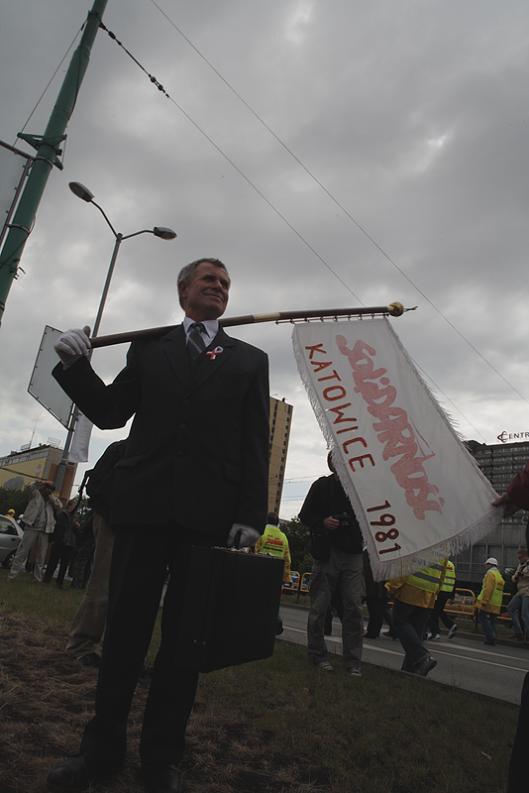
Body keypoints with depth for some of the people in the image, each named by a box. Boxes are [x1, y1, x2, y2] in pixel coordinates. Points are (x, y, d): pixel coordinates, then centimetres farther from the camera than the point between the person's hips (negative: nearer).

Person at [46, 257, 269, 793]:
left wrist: (251, 514, -5)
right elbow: (109, 412, 12)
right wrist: (76, 366, -5)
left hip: (210, 513, 0)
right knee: (124, 628, 9)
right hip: (145, 505, 1)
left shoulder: (249, 359, 12)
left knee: (184, 637, 8)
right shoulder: (149, 348, 15)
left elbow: (255, 444, 5)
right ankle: (103, 749, 27)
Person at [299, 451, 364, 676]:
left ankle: (353, 661, 9)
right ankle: (318, 656, 19)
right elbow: (305, 516, 5)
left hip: (352, 555, 2)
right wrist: (322, 522, -12)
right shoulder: (322, 485, 4)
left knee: (354, 608, 0)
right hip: (326, 554, -2)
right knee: (319, 607, 4)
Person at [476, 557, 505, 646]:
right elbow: (497, 590, 20)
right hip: (496, 605, 9)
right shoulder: (499, 575, 20)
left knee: (482, 618, -4)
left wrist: (484, 601, -21)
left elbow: (488, 589, -20)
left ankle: (490, 637, -11)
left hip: (488, 603, -9)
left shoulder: (490, 573, -9)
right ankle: (492, 639, 9)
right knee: (492, 621, 11)